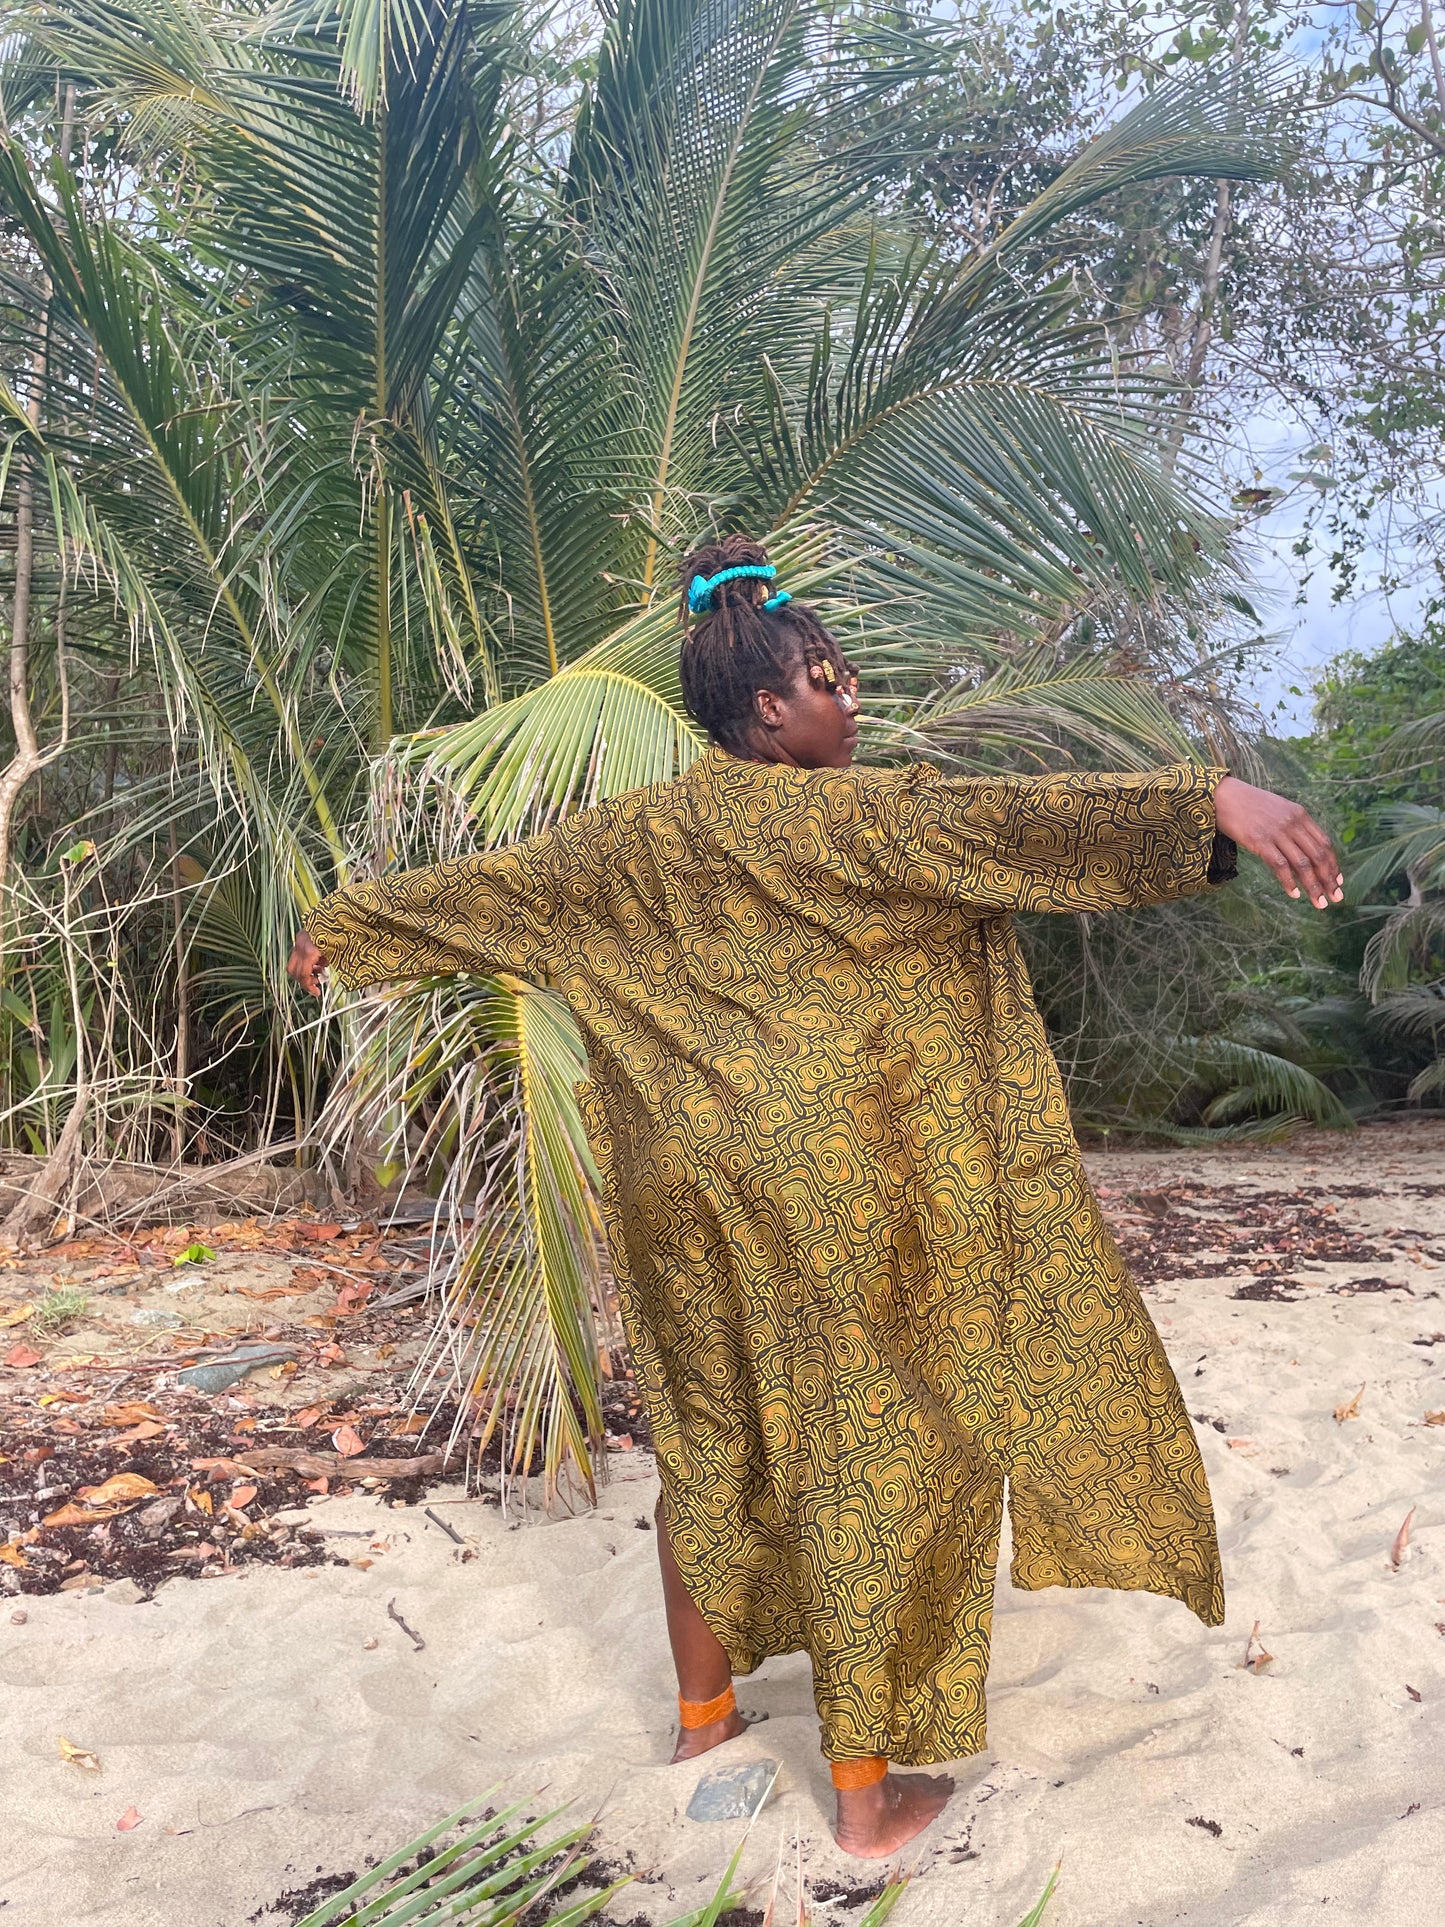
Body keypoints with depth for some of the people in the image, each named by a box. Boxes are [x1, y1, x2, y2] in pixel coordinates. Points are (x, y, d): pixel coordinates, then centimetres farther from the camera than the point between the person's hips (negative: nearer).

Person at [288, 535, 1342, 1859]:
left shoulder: (643, 833, 8)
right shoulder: (839, 816, -11)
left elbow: (497, 882, 19)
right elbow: (987, 822, -26)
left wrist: (355, 923, 35)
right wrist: (1210, 801, -33)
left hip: (686, 1183, 7)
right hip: (833, 1189, -6)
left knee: (709, 1441, 20)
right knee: (865, 1455, 6)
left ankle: (704, 1717, 36)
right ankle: (870, 1790, 19)